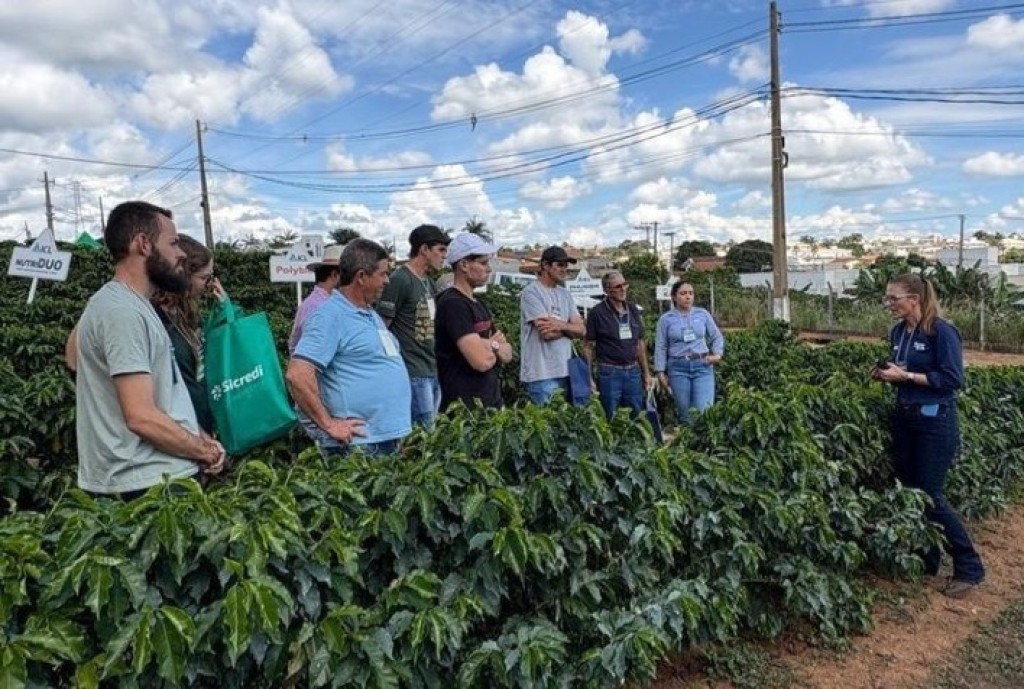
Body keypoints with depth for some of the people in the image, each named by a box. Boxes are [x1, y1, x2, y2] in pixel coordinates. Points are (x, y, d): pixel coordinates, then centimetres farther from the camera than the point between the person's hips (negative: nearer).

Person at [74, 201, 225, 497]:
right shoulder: (122, 311, -18)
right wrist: (205, 451, -11)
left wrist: (201, 439, 3)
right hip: (151, 484, -9)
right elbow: (142, 418, -24)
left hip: (164, 474, 9)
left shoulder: (134, 306, 13)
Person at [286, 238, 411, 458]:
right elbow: (297, 374, -23)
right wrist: (329, 425, -19)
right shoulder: (330, 316, -14)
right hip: (360, 445, -9)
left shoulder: (371, 314, 14)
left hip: (391, 437, 9)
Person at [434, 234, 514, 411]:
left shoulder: (478, 305, 15)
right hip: (465, 405, -9)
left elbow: (508, 354, 12)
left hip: (492, 401, 9)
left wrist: (487, 346, -9)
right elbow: (481, 361, -23)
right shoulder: (453, 303, -15)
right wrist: (495, 347, -2)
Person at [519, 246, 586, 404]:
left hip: (565, 371, 8)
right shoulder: (531, 292, -10)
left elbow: (582, 330, 4)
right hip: (542, 374, -7)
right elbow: (547, 333, -19)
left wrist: (561, 325, -14)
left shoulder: (565, 294, 13)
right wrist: (569, 328, -3)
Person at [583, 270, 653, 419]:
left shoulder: (633, 310, 10)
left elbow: (640, 344, 16)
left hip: (633, 372, 5)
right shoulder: (597, 313, -6)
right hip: (609, 372, -5)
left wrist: (647, 373, 13)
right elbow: (588, 347, -5)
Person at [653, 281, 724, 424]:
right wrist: (661, 372, -1)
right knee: (685, 412, 6)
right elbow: (660, 347, 3)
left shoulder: (703, 314, 6)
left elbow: (717, 337, 14)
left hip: (702, 366, 0)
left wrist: (718, 354, -3)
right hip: (678, 368, 0)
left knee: (704, 410, -10)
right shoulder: (666, 318, 2)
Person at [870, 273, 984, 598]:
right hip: (904, 417, 8)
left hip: (935, 422, -7)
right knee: (908, 489, 12)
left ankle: (969, 568, 14)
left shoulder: (941, 331, -15)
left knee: (931, 496, -4)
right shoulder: (898, 332, 6)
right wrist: (885, 373, -2)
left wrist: (905, 376, -21)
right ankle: (925, 559, 28)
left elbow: (953, 379, -19)